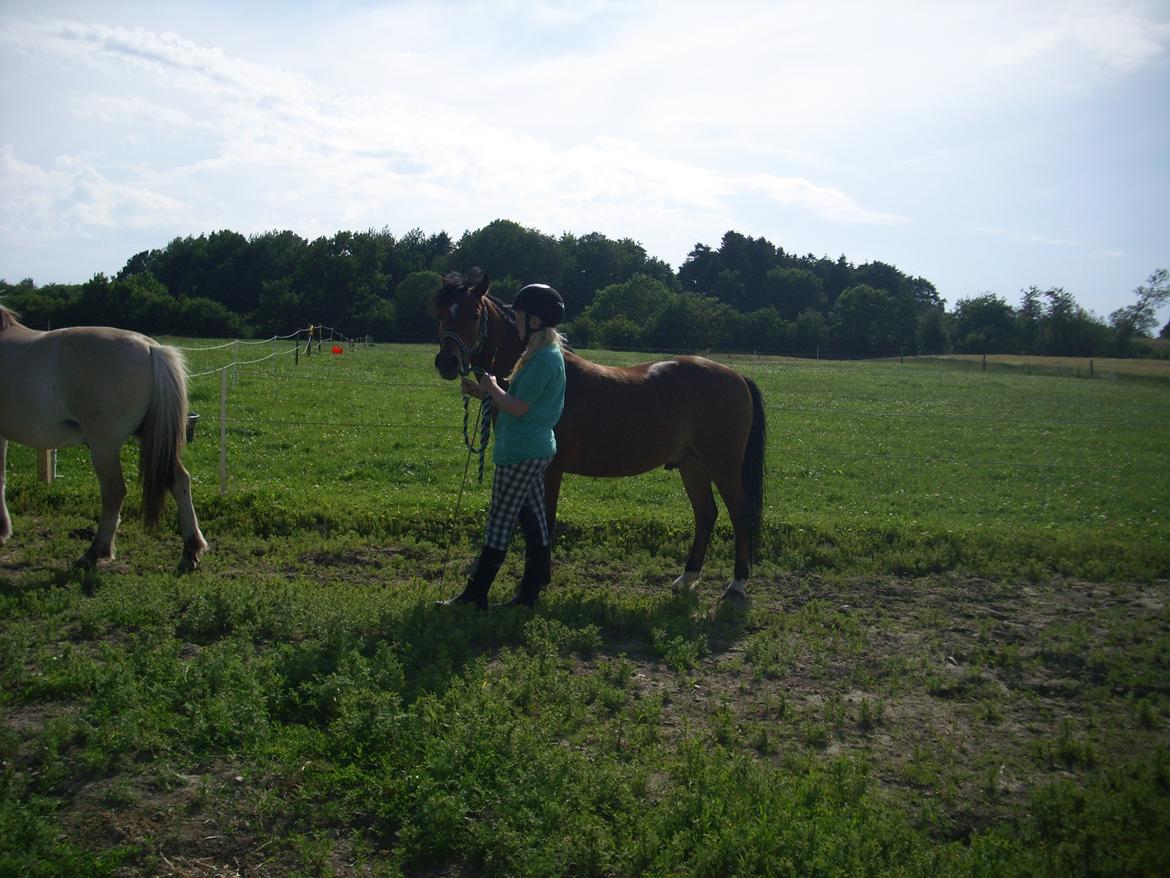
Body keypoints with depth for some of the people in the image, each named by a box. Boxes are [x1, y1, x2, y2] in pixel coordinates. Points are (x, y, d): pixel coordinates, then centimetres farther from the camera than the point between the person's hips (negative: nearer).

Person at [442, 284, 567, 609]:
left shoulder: (543, 359, -19)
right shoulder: (548, 354, 13)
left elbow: (518, 408, -21)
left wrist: (491, 387, -5)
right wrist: (484, 392, 11)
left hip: (521, 451, -10)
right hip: (536, 448, 10)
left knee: (500, 520, -4)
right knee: (534, 519, 12)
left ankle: (475, 594, 2)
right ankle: (530, 591, 19)